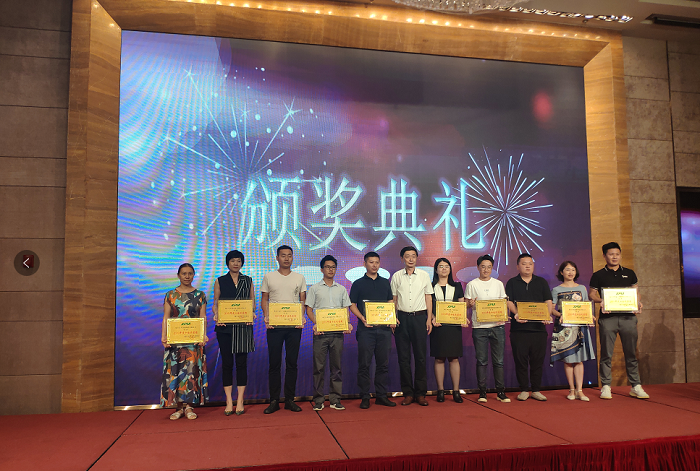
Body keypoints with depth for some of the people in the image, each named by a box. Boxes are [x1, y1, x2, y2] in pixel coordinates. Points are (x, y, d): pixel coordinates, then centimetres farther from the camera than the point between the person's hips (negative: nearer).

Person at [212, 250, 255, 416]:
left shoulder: (248, 280, 11)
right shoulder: (220, 281, 9)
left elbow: (252, 302, 11)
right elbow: (215, 304, 8)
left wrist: (252, 314, -9)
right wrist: (216, 315, -12)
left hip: (243, 326, 0)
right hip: (225, 326, 0)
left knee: (241, 362, 1)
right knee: (227, 363, 2)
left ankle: (240, 401, 9)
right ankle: (229, 402, 10)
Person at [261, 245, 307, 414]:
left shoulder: (299, 278, 9)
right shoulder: (269, 277, 7)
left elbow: (303, 300, 9)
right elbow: (264, 300, 8)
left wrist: (302, 317, -7)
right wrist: (266, 317, -8)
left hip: (294, 325, 1)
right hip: (274, 324, -1)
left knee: (292, 362, 4)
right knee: (274, 363, 2)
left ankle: (290, 400, 13)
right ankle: (274, 400, 10)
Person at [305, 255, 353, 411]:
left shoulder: (341, 289, 15)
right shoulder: (314, 288, 7)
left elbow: (346, 309, 14)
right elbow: (309, 309, 3)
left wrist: (347, 323, -5)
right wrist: (315, 323, -14)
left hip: (337, 331, 2)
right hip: (320, 332, -2)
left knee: (336, 366, 4)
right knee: (319, 366, -1)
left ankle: (335, 399, 11)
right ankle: (318, 400, 8)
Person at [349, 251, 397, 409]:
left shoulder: (385, 282, 15)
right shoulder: (358, 284, 5)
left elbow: (390, 303, 16)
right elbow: (352, 305, 2)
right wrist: (362, 318, -13)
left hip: (384, 328, 3)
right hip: (366, 328, -3)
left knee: (383, 363, 7)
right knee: (364, 363, -1)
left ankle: (381, 395, 16)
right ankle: (364, 397, 8)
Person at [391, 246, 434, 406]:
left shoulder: (424, 275, 7)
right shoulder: (396, 276, 6)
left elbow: (428, 297, 9)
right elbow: (393, 299, 8)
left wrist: (429, 319, 1)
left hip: (420, 317, 0)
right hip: (402, 317, 0)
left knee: (421, 356, 1)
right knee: (403, 357, 2)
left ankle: (421, 393, 10)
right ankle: (407, 393, 11)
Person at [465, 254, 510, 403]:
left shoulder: (498, 284, 11)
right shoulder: (472, 284, 5)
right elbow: (467, 304, 6)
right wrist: (471, 304, -16)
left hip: (497, 326, 2)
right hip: (479, 327, -2)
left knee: (499, 360, 3)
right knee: (482, 361, 1)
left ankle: (500, 392, 12)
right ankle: (482, 392, 10)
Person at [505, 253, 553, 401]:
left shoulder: (541, 282, 14)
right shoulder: (512, 283, 8)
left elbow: (548, 301, 7)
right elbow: (509, 301, -1)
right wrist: (516, 314, -20)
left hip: (539, 327, 2)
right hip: (519, 328, -1)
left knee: (538, 360, 5)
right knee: (520, 360, 0)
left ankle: (536, 390, 15)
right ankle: (524, 389, 11)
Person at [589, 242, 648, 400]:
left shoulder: (629, 273, 14)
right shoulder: (598, 275, 6)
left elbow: (635, 292, 18)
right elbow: (591, 294, 5)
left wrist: (638, 303, -2)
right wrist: (600, 301, -14)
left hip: (628, 316, 2)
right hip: (607, 317, -2)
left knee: (631, 353, 5)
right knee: (606, 354, 0)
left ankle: (636, 386, 13)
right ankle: (606, 386, 6)